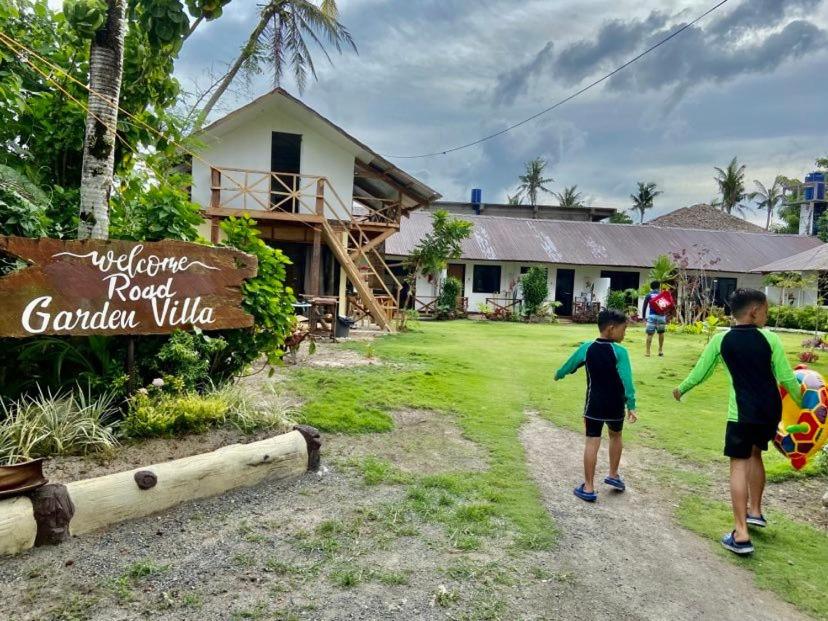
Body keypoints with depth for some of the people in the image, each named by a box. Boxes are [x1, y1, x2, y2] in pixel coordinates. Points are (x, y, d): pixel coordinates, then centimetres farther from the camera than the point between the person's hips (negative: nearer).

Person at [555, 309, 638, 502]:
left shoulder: (587, 348, -4)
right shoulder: (620, 352, -12)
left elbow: (569, 365, 10)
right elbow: (627, 380, -16)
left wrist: (558, 375, 29)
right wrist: (631, 405, -12)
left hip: (594, 405, 1)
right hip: (615, 405, 0)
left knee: (592, 442, 1)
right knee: (616, 436, 25)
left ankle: (588, 487, 2)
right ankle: (613, 474, 33)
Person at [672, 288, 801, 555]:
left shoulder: (721, 339, -4)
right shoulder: (770, 338, -3)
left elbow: (700, 373, 4)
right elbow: (787, 378, -1)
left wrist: (681, 389, 21)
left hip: (742, 412, -3)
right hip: (771, 411, 3)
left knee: (739, 464, -2)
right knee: (755, 453, 25)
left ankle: (741, 534, -8)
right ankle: (755, 511, 35)